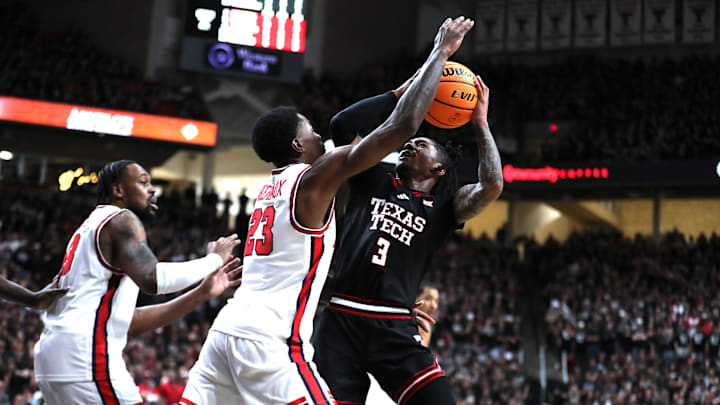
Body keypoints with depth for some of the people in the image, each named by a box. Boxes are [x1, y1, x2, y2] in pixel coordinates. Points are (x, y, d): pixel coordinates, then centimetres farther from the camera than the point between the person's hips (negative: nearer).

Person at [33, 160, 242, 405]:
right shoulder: (121, 220, -1)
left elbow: (129, 322, 25)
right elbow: (152, 279, -22)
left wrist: (201, 294, 21)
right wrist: (213, 260, -7)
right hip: (86, 355, -10)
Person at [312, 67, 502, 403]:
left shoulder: (443, 206, 13)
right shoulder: (374, 182, 17)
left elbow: (492, 187, -5)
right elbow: (342, 125, 7)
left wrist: (480, 124, 5)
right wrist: (401, 93, 10)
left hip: (394, 330, -1)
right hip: (340, 323, 1)